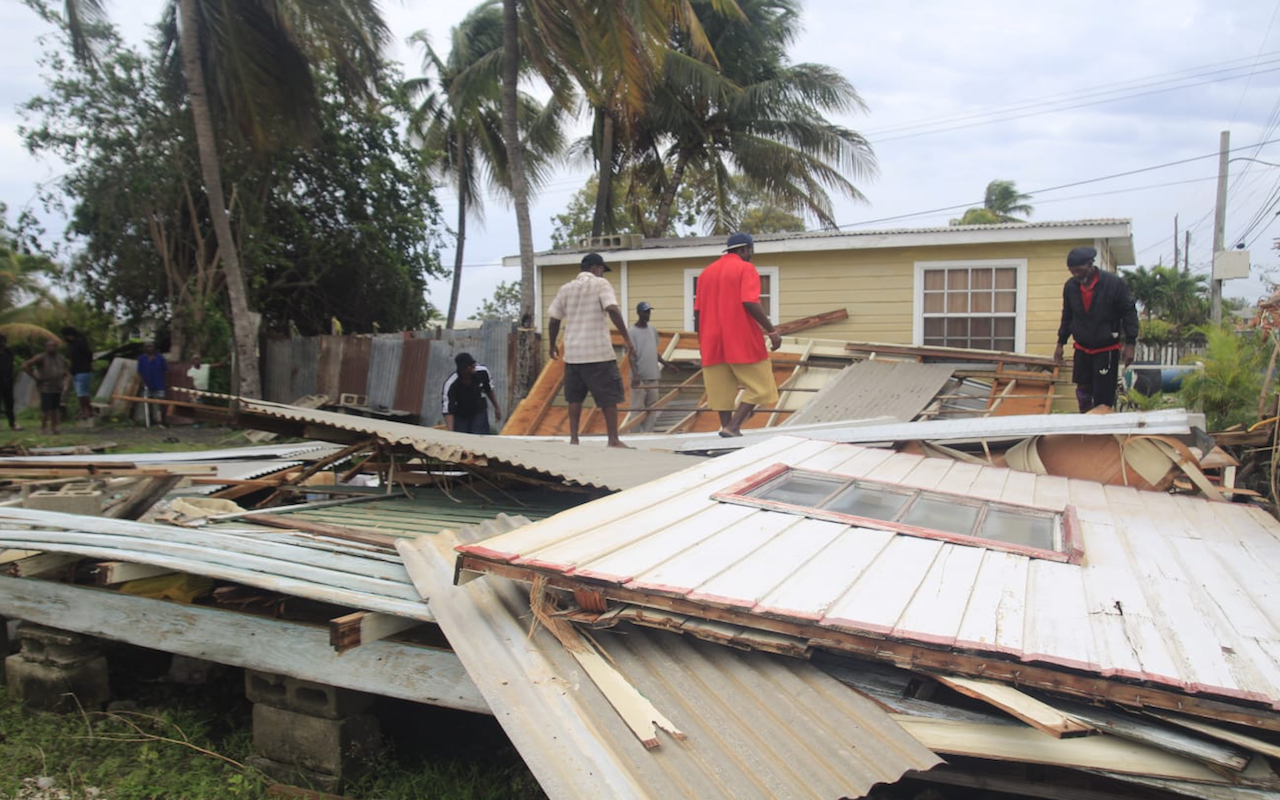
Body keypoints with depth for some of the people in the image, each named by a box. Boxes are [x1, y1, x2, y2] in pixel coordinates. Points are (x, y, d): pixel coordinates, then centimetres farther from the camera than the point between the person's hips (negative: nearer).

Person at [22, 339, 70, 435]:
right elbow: (25, 366, -9)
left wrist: (66, 385, 3)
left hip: (58, 388, 4)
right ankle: (43, 427, 7)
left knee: (55, 409, 7)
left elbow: (67, 374, 16)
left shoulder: (61, 358, 11)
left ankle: (54, 427, 13)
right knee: (46, 409, -5)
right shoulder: (41, 358, -5)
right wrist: (35, 376, -8)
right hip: (46, 389, -4)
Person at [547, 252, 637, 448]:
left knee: (574, 397, 12)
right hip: (598, 352, -4)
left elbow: (554, 320, 12)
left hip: (573, 353, 5)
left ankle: (573, 438, 11)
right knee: (609, 397, 3)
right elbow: (613, 310, -16)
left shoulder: (565, 288, 12)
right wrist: (627, 340, -15)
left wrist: (552, 345, 26)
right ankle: (613, 439, 4)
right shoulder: (600, 284, -1)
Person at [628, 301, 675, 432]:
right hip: (640, 378, -6)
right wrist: (635, 374, -21)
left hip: (653, 377, 6)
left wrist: (665, 363, 14)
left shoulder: (653, 330, 14)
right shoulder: (632, 332, -5)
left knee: (652, 409, 5)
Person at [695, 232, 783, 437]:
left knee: (721, 392, 7)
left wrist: (702, 343, 19)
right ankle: (733, 427, -12)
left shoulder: (706, 272, 16)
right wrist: (772, 331, -14)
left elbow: (698, 311, 13)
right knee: (760, 386, 1)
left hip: (712, 345, 6)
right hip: (743, 342, -6)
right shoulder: (745, 268, -2)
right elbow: (750, 303, -17)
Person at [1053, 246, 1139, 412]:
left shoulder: (1114, 283, -14)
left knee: (1103, 398, -5)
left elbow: (1129, 313, -8)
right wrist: (1060, 343, 12)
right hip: (1082, 349, 4)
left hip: (1107, 350, -4)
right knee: (1083, 390, 5)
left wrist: (1130, 344, -12)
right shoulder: (1070, 286, -2)